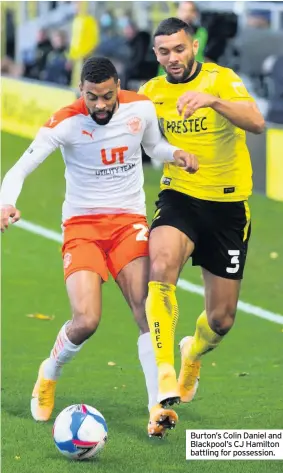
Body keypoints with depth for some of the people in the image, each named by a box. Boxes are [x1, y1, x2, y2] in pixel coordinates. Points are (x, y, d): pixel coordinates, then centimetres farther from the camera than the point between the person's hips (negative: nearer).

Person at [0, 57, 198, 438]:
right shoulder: (66, 123, -13)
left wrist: (175, 153, -2)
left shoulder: (141, 109, -2)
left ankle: (158, 408, -15)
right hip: (82, 224, -2)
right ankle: (49, 375, 17)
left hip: (129, 221, 2)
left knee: (147, 311, -16)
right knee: (86, 322, -16)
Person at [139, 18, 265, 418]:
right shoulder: (152, 91, 3)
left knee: (221, 319, 6)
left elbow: (256, 122, -29)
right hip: (179, 197, 1)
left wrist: (213, 100, -45)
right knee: (161, 264, -33)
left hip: (228, 205, -1)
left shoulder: (221, 79, -10)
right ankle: (164, 375, -34)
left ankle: (193, 354, 44)